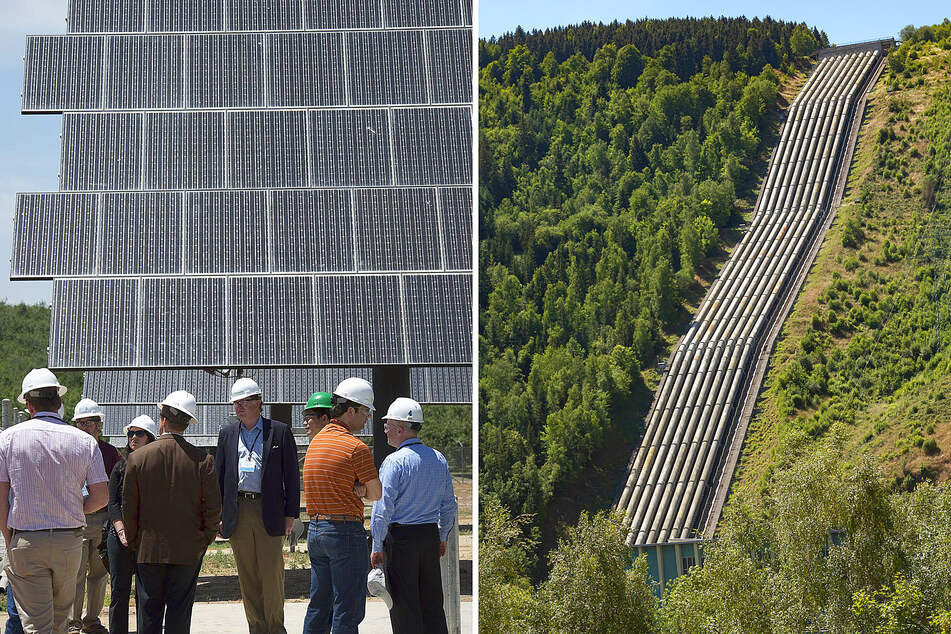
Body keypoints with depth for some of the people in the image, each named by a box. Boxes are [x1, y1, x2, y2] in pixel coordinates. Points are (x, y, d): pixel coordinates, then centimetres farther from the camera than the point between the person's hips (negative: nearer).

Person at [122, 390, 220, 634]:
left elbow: (128, 507, 0)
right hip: (188, 550, 0)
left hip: (148, 550, 0)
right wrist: (204, 540, 9)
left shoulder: (138, 457, -6)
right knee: (179, 614, 5)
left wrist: (134, 542, 12)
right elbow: (213, 507, -4)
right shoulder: (202, 460, -6)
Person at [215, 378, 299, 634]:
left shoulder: (279, 431, 3)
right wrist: (218, 514, 8)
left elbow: (292, 475, 3)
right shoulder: (227, 434, 13)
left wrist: (290, 514, -2)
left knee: (272, 575, -4)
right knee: (247, 577, 6)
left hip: (269, 513, -3)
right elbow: (219, 476, 15)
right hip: (238, 513, 3)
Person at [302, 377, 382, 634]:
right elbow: (377, 494, -5)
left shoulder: (317, 440, 12)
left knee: (318, 607, 13)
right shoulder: (356, 447, -13)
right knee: (348, 612, -4)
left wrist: (355, 488, 0)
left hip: (315, 530, 8)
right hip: (345, 532, -8)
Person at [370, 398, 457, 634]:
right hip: (431, 535, 6)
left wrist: (377, 547, -10)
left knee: (404, 605, -1)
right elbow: (449, 504, 15)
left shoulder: (395, 461, -13)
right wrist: (442, 537, 25)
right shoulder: (438, 459, 8)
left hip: (400, 536, -6)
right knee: (432, 602, 11)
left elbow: (383, 507, -15)